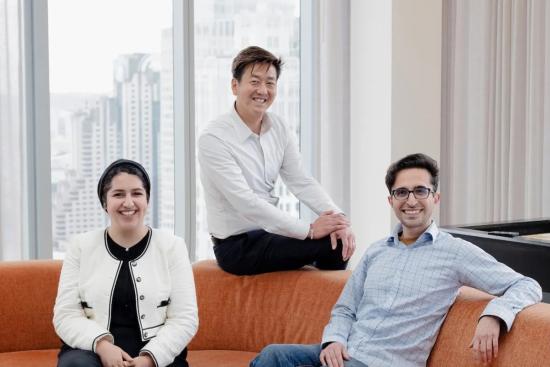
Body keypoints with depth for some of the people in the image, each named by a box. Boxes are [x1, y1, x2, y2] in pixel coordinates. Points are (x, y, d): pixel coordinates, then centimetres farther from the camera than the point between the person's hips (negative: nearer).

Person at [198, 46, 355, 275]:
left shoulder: (279, 129, 4)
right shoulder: (213, 138, -18)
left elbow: (301, 182, -2)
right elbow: (245, 203, -24)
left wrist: (338, 218, -21)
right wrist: (310, 230, -25)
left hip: (268, 231, 7)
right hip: (236, 246, -7)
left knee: (343, 239, -11)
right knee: (332, 244, -18)